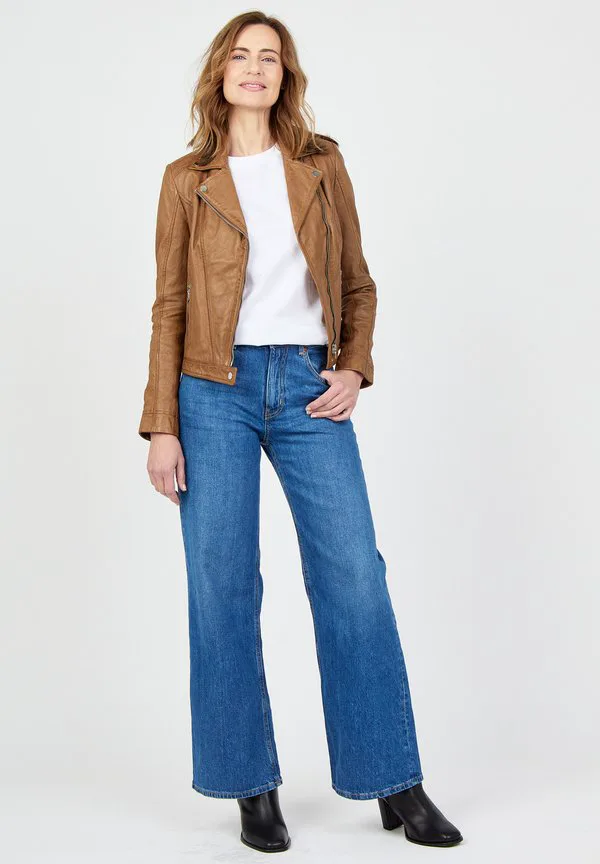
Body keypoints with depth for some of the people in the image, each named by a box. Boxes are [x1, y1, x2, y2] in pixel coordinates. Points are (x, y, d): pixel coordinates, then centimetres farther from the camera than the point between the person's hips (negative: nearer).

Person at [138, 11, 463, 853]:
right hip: (216, 392, -1)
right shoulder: (188, 179, 7)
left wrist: (354, 369, -2)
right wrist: (161, 427, -1)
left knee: (356, 581, -2)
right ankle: (253, 788, 15)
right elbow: (169, 307, 4)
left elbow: (358, 283, 15)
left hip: (309, 391, 1)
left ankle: (398, 785, 11)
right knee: (223, 588, 1)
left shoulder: (323, 164, 11)